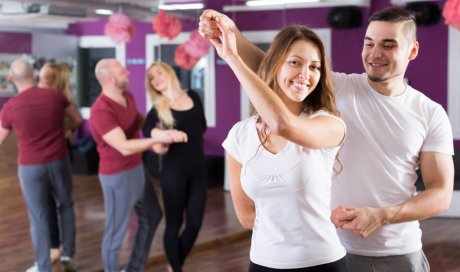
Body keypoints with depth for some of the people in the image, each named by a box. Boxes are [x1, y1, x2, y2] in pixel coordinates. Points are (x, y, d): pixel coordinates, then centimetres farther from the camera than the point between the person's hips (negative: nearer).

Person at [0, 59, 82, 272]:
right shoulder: (55, 95, -7)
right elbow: (77, 120, 8)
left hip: (30, 167, -2)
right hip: (59, 161, 2)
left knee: (38, 216, 7)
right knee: (66, 206, 22)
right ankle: (68, 254, 24)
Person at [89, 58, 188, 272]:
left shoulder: (127, 96, 1)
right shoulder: (101, 111, -27)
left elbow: (139, 121, 19)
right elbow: (124, 147, -32)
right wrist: (157, 138, -37)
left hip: (137, 168, 10)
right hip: (117, 175, -10)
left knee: (152, 216, 23)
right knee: (116, 231, 3)